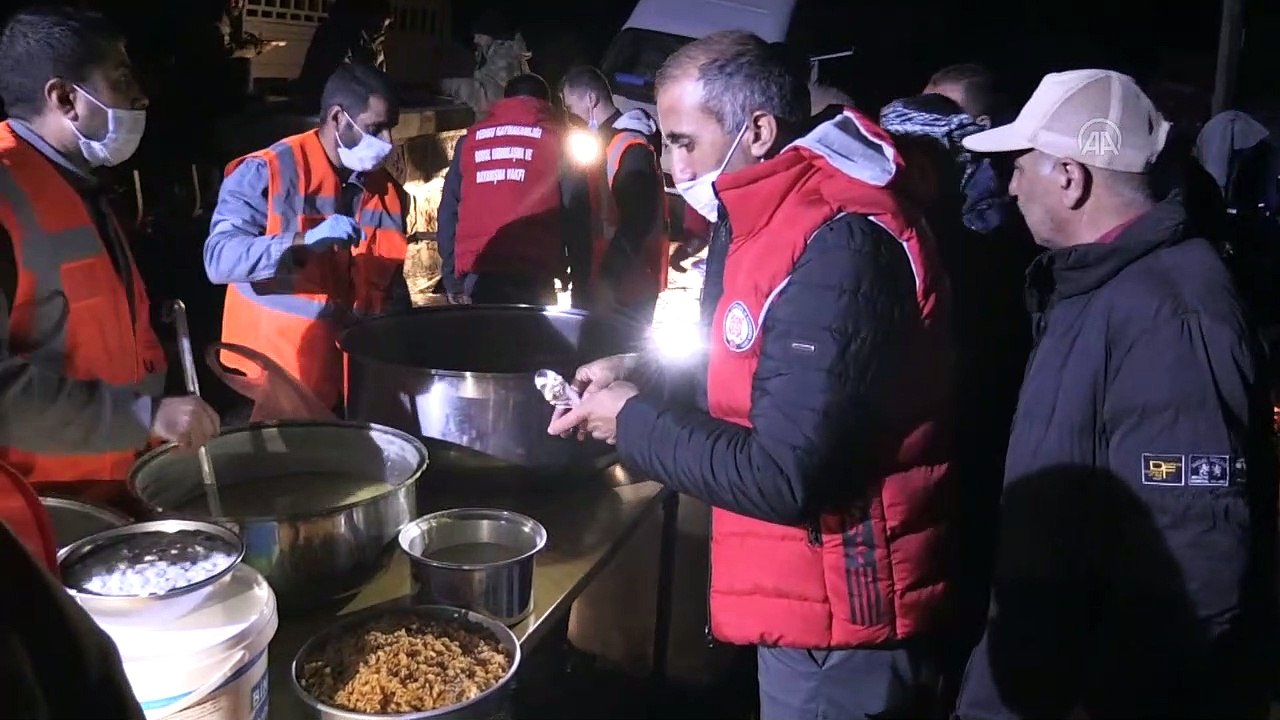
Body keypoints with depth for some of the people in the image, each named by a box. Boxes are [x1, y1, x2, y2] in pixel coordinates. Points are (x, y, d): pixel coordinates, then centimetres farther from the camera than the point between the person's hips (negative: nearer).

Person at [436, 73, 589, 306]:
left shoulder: (470, 139, 16)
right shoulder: (555, 138, 7)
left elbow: (448, 212, 12)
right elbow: (576, 215, -1)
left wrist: (453, 281, 14)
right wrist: (581, 282, 2)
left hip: (477, 276, 3)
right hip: (531, 278, -3)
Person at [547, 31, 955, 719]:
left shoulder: (836, 251, -28)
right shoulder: (773, 215, 6)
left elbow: (783, 479, -29)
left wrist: (633, 421, -17)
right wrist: (644, 374, 2)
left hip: (835, 611, -10)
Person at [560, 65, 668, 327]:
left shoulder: (630, 146, -15)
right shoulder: (610, 140, 15)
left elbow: (636, 223, -22)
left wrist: (607, 278, -22)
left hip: (626, 288, -9)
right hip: (611, 281, 9)